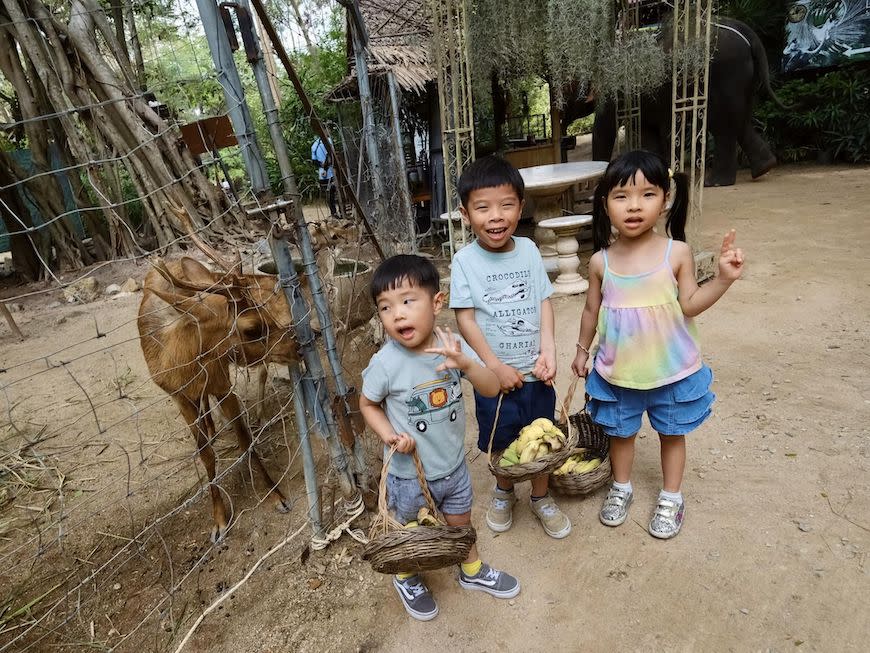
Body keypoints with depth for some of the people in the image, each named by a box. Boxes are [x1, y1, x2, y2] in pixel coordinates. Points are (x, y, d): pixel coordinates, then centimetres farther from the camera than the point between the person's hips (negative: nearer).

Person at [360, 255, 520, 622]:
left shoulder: (452, 345, -15)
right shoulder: (385, 363, -24)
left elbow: (492, 389, -16)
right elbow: (368, 404, -7)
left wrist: (466, 364, -35)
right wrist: (389, 435, -23)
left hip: (454, 465, 3)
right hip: (410, 474, -3)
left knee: (461, 524, 27)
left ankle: (472, 571, 57)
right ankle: (406, 579, 55)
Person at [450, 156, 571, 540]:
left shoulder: (529, 250, -4)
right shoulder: (465, 261, -13)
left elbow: (544, 303, -1)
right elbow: (465, 319, -13)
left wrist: (548, 351, -12)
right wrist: (496, 366, -16)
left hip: (535, 370, 2)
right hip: (493, 374, -2)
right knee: (502, 442, 17)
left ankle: (541, 498, 41)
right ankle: (504, 491, 46)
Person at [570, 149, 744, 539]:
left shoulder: (677, 253, -13)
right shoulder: (601, 261, -9)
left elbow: (690, 305, -7)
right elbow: (592, 309, 4)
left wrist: (724, 278, -20)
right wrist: (583, 349, 12)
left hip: (671, 368, -1)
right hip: (617, 370, 1)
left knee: (672, 433, 18)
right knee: (620, 432, 19)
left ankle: (671, 497, 40)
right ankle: (621, 487, 44)